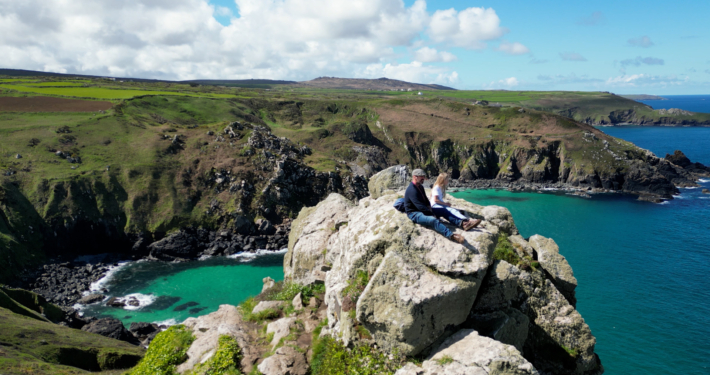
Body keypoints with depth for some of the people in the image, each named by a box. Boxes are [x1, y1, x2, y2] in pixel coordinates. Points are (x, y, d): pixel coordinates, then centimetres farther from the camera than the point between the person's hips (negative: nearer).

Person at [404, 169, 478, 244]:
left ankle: (462, 223, -12)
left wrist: (429, 207, 2)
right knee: (433, 220, -35)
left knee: (443, 211, 2)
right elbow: (420, 206, -27)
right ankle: (451, 235, -56)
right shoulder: (412, 190, -23)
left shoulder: (420, 187, 10)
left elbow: (425, 199, 23)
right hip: (414, 213, -11)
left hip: (423, 210, 11)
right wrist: (432, 214, -21)